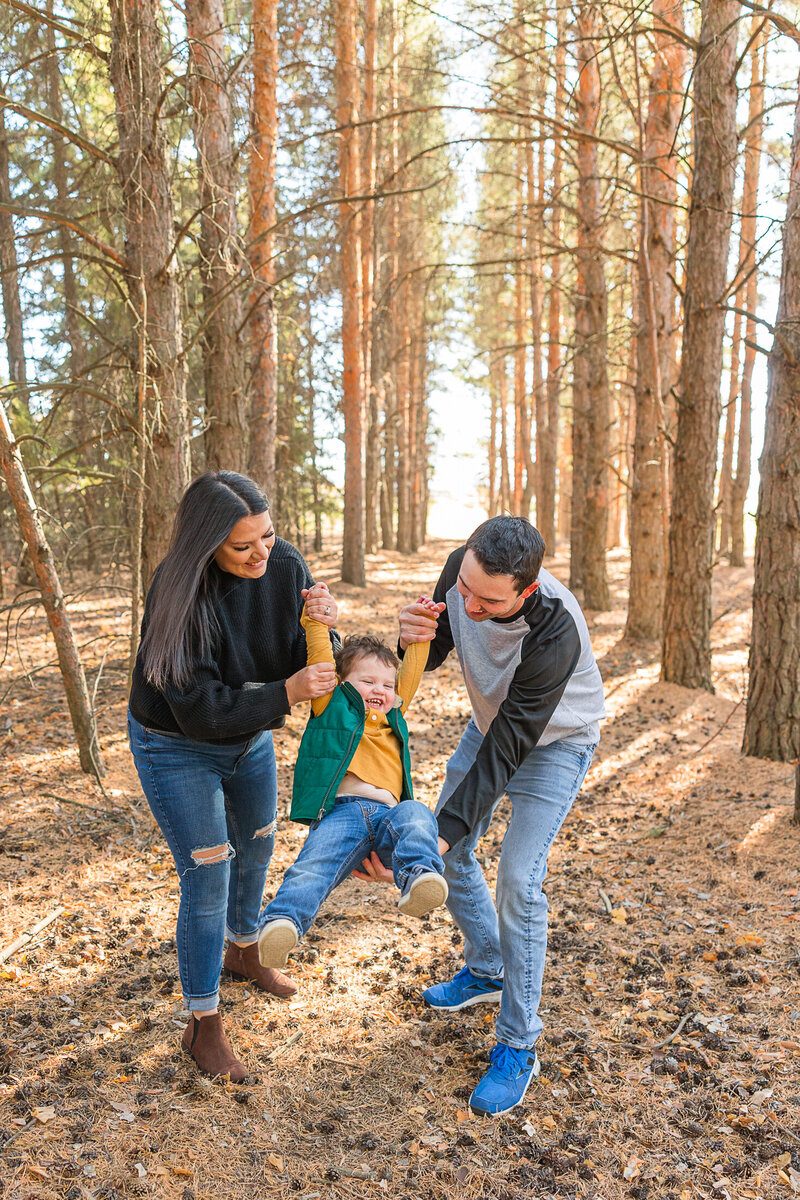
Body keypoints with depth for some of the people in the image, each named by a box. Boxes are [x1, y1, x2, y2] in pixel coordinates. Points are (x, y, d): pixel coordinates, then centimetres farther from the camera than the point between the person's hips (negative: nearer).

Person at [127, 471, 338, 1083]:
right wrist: (287, 692, -38)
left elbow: (301, 665, -11)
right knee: (208, 878, -3)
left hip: (252, 735, 6)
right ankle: (204, 1026, 18)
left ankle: (244, 954, 50)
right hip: (178, 748, -6)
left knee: (258, 847, 22)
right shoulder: (179, 594, -32)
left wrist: (319, 627, -31)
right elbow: (202, 711, -31)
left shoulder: (286, 565, -18)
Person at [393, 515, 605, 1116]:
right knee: (452, 847, 11)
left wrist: (443, 834, -39)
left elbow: (507, 748, -36)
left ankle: (518, 1047, 5)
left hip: (555, 740, -6)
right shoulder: (461, 570, -24)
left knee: (518, 879, -13)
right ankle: (486, 971, 34)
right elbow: (433, 654, -8)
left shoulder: (556, 632, -41)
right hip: (493, 720, 7)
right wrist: (415, 639, -34)